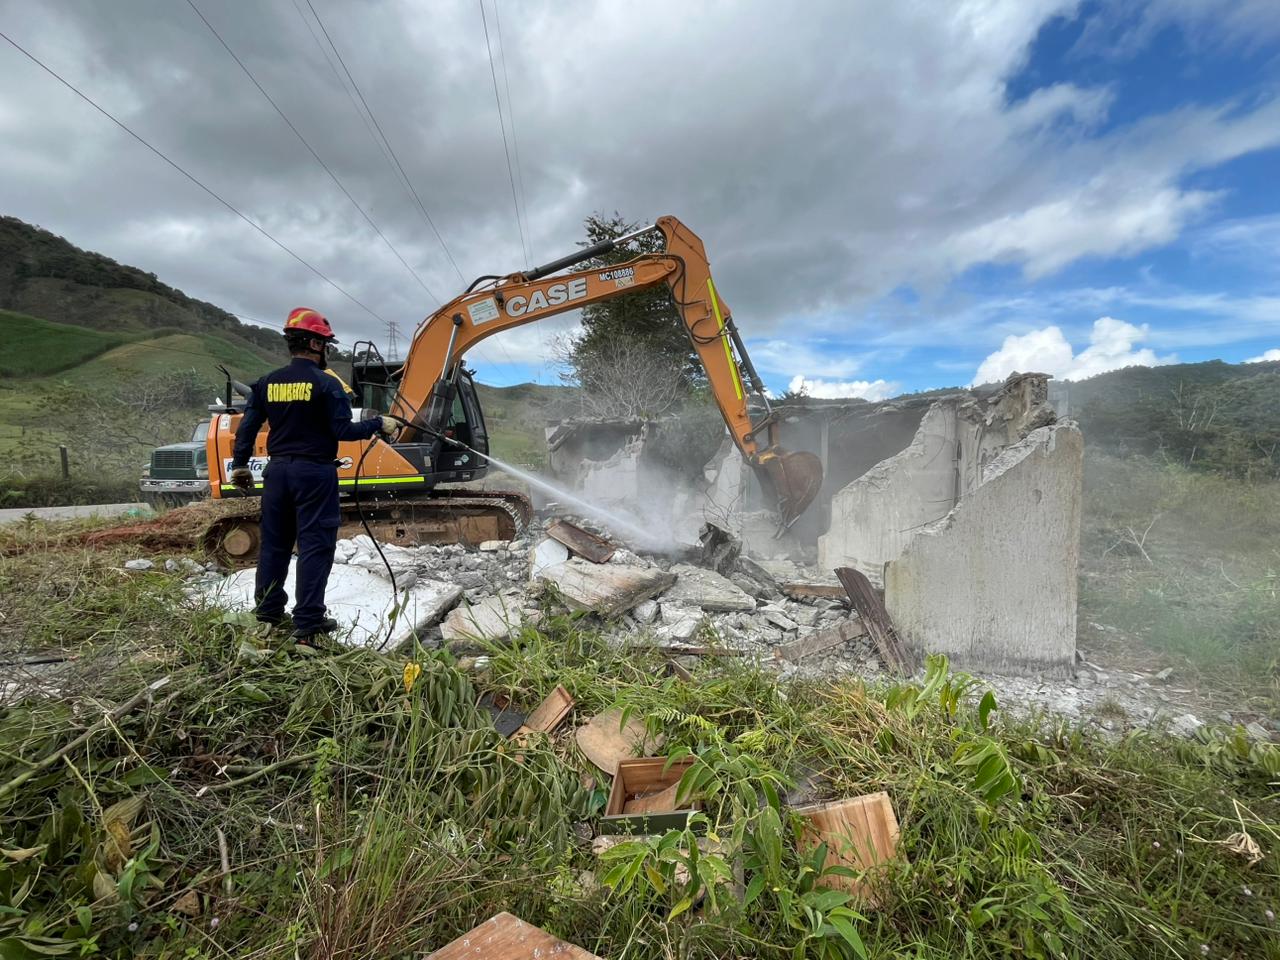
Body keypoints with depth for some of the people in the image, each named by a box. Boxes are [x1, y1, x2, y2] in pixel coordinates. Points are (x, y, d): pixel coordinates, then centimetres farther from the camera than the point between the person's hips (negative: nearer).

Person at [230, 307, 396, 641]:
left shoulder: (268, 382, 7)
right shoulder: (326, 384, -11)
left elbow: (247, 426, 10)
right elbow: (343, 430, -14)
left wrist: (240, 464, 19)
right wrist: (379, 424, -2)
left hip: (278, 470, 6)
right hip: (314, 472, -6)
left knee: (274, 541, 15)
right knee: (315, 544, -2)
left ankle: (269, 611, 25)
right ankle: (308, 621, -1)